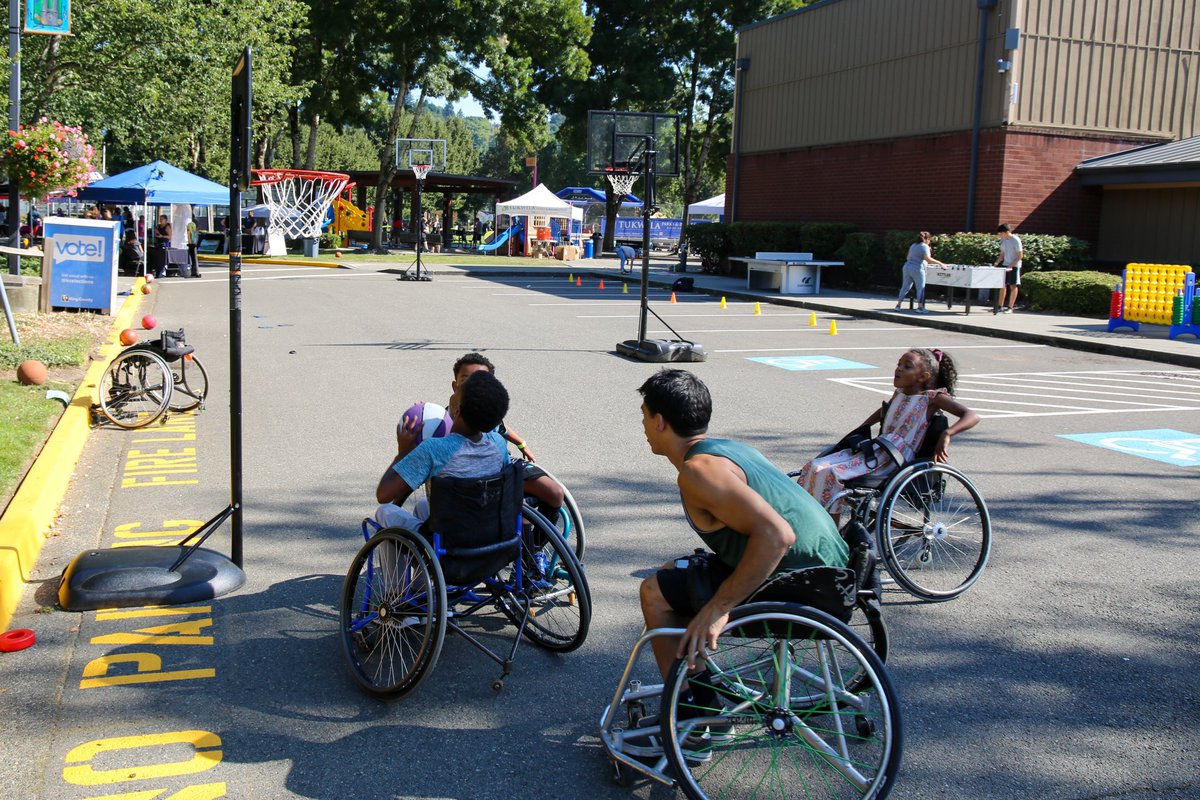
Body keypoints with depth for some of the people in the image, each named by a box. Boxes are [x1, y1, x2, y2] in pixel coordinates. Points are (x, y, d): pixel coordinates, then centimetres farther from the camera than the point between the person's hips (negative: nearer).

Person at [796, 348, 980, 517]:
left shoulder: (932, 398, -2)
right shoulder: (899, 393, 19)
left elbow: (972, 416, -12)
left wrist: (947, 434, -29)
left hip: (896, 459, -8)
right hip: (877, 449, 8)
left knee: (831, 474, -26)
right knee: (814, 467, -10)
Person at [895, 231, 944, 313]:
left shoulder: (913, 245, 17)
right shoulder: (924, 246, -7)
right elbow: (927, 259, -18)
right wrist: (939, 263, -13)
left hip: (907, 267, 8)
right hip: (917, 269, -8)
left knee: (905, 287, 10)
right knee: (921, 288, 0)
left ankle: (898, 305, 9)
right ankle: (920, 307, -3)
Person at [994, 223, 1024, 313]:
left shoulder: (1016, 240, -15)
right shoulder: (1003, 240, 5)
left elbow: (1020, 256, -14)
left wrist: (1011, 265, -21)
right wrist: (997, 262, -2)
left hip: (1014, 266, -7)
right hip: (1005, 265, 7)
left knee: (1013, 286, -1)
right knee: (1003, 285, 7)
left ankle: (1010, 307, 1)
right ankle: (1000, 306, 12)